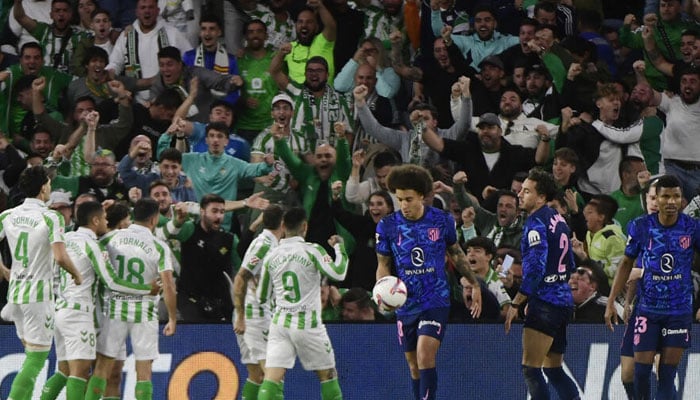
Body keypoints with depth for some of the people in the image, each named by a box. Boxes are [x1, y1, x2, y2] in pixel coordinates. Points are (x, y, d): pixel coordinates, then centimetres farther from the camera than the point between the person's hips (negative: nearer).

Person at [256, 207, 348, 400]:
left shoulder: (271, 256, 5)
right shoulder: (312, 251, -8)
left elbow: (263, 297, 12)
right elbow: (338, 273, -17)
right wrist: (339, 247, -1)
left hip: (280, 324, 3)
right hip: (307, 324, -3)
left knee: (272, 377, -7)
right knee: (327, 374, 15)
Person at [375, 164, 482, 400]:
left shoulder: (442, 220, -5)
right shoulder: (387, 226, -4)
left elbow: (456, 253, 12)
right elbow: (383, 265, 5)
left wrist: (475, 285, 18)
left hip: (436, 300, -2)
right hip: (406, 304, 2)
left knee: (425, 356, -19)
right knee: (414, 366, 8)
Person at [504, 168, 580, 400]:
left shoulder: (536, 222, -12)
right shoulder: (557, 219, 16)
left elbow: (535, 267, -20)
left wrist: (516, 304, -18)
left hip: (545, 302, -10)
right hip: (563, 301, 10)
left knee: (530, 368, -10)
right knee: (553, 369, 15)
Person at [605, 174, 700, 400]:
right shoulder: (641, 227, -4)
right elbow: (626, 264, 8)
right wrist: (611, 302, 5)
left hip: (680, 311, 0)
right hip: (647, 309, 0)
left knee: (668, 372, -1)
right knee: (642, 368, -3)